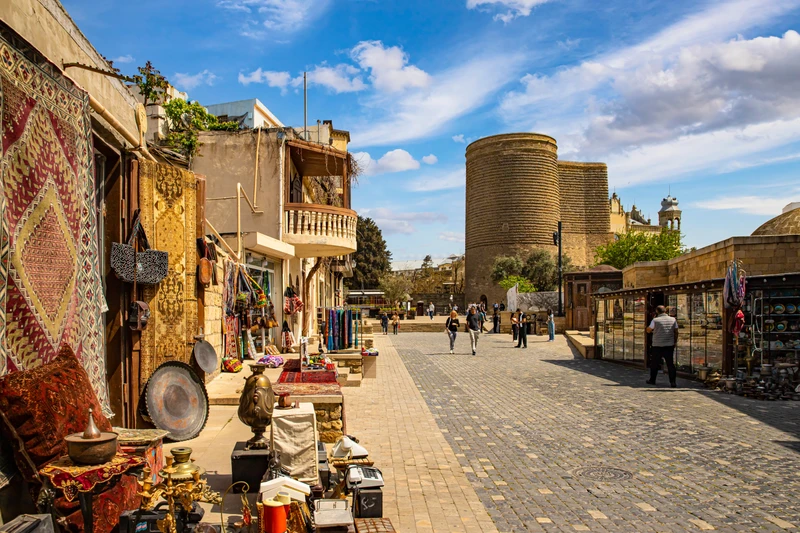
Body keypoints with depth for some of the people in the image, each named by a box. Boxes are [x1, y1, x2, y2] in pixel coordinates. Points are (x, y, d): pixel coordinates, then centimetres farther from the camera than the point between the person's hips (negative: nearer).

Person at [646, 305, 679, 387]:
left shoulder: (655, 320, -9)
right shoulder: (673, 320, 2)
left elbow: (648, 330, 1)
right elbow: (676, 332, 7)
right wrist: (675, 342, 17)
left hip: (657, 346, -2)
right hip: (669, 346, 2)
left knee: (654, 364, 11)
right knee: (671, 364, 3)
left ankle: (652, 380, 21)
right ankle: (673, 382, -3)